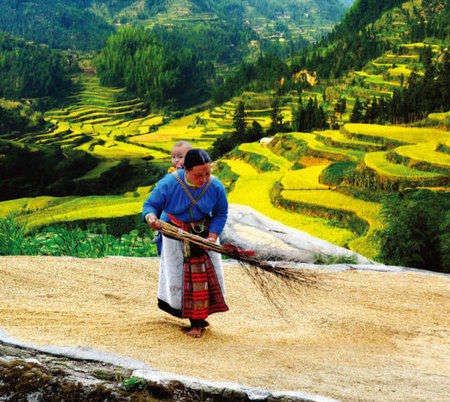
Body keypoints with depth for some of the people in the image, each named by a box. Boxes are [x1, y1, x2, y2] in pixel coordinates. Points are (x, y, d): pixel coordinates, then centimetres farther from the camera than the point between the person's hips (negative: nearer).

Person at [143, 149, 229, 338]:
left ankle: (197, 320, 15)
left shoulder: (215, 187, -16)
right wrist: (151, 217, -34)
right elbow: (150, 204, -10)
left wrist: (212, 236, -13)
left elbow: (221, 213, 0)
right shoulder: (168, 184, -23)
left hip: (203, 232, 2)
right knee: (180, 275, -4)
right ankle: (196, 319, 11)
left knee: (205, 273, -2)